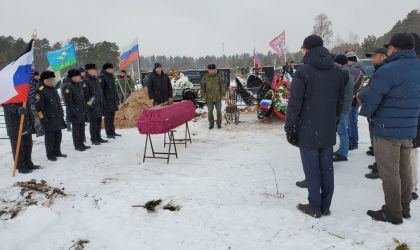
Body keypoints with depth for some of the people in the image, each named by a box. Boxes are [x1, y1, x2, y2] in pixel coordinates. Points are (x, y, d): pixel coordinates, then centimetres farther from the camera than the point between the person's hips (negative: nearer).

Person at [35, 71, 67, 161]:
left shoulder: (53, 89, 15)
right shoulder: (40, 91, -13)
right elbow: (38, 106, -16)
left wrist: (61, 113, 20)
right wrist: (43, 118, -17)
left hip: (58, 117, 9)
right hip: (49, 119, -8)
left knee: (58, 135, 14)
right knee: (50, 137, 0)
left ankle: (57, 152, 27)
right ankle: (50, 155, 10)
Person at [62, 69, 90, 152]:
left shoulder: (78, 85, 13)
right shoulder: (68, 87, -14)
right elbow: (68, 101, -17)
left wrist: (85, 108, 18)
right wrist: (72, 112, -19)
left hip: (82, 111, 9)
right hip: (75, 112, -9)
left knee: (82, 127, 14)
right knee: (76, 128, 0)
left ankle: (81, 143, 24)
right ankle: (77, 145, 9)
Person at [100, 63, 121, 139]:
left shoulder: (112, 77, 14)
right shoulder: (103, 77, -11)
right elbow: (101, 90, -15)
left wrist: (117, 100, 19)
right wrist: (103, 101, -19)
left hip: (113, 101, 8)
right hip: (107, 101, -8)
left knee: (112, 117, 14)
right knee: (108, 117, -2)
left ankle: (112, 132, 23)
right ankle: (109, 133, 4)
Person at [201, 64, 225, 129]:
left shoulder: (218, 77, -2)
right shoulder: (205, 78, -2)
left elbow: (222, 86, 4)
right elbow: (202, 88, 3)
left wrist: (223, 94, 0)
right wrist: (203, 96, 0)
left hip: (218, 98, 0)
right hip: (209, 99, 0)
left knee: (219, 111, 7)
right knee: (210, 112, 6)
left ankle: (219, 124, 22)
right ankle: (211, 124, 23)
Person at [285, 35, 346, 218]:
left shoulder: (303, 71, -11)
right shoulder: (337, 72, 7)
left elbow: (294, 103, -14)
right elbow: (340, 101, 11)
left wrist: (290, 128, -7)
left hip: (308, 130, -5)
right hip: (328, 131, 5)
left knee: (312, 170, 4)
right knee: (326, 168, 12)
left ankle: (315, 207, 14)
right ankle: (325, 206, 21)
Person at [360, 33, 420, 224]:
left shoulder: (388, 70, -19)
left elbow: (372, 98, -16)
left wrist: (366, 112, 4)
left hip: (387, 131, -8)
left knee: (389, 173, 3)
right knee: (404, 170, 18)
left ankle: (393, 213, 14)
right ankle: (404, 208, 31)